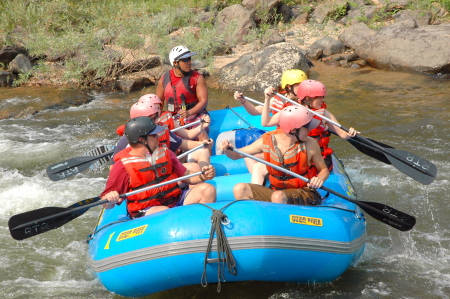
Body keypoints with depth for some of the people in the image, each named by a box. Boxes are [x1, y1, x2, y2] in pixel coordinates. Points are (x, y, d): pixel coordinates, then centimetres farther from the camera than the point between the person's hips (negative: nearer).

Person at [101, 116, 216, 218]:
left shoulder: (165, 153, 12)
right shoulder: (122, 166, -5)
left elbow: (186, 176, 18)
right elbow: (106, 205, -4)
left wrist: (202, 177, -2)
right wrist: (110, 200, -28)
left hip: (175, 200, 6)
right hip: (145, 211, -6)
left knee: (208, 190, -10)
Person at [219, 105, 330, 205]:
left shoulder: (310, 145, -10)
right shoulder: (267, 141, -5)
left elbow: (324, 169, 4)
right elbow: (236, 155, 5)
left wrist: (320, 179, -20)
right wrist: (227, 150, -17)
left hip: (304, 194, -3)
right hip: (275, 190, 4)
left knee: (279, 197, -36)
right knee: (240, 189, -16)